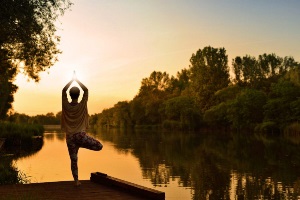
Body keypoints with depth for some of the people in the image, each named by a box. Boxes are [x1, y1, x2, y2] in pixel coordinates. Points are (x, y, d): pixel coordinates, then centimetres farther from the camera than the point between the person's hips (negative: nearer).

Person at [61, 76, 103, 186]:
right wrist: (77, 80, 11)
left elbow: (64, 91, 11)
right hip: (81, 135, -3)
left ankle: (76, 180, 9)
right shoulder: (82, 105, -6)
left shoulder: (66, 106, -2)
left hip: (70, 137, 3)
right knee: (99, 146, 8)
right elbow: (86, 90, 4)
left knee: (73, 160, 9)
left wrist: (71, 80, 15)